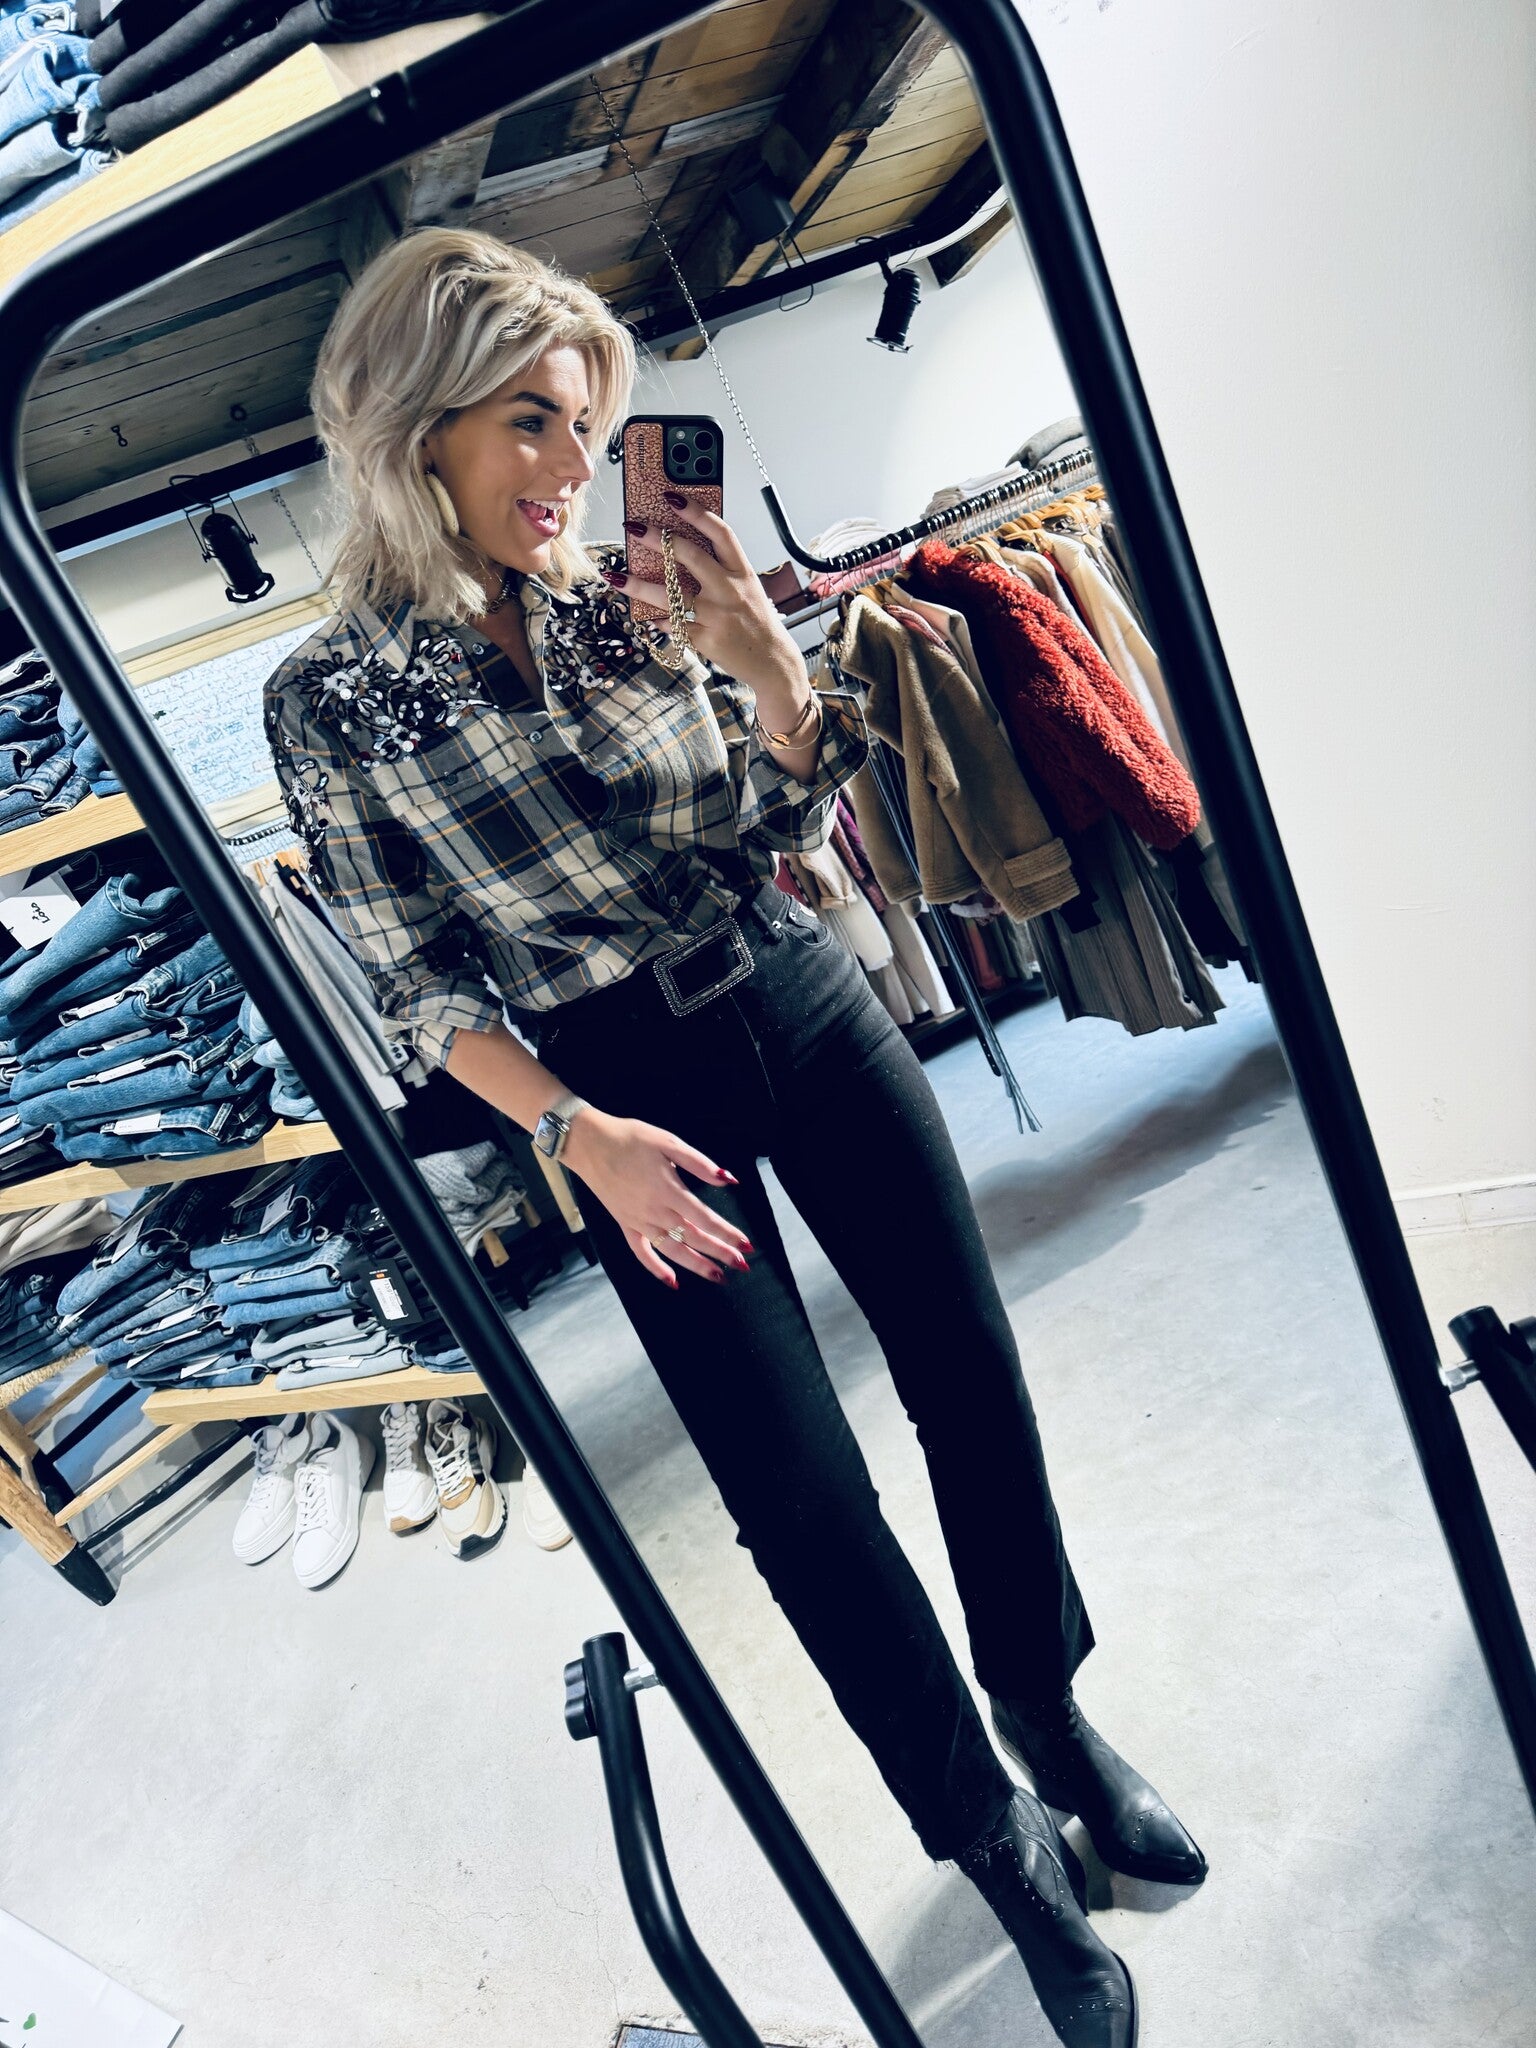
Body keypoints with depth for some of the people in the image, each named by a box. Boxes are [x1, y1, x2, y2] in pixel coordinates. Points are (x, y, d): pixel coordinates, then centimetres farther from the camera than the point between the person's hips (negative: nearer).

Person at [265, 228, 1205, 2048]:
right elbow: (420, 982, -4)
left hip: (809, 1011, 4)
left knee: (974, 1382, 10)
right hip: (630, 1091, -3)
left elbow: (795, 826, 5)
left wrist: (759, 652, -10)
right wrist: (582, 1137, -15)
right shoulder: (330, 698, -6)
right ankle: (998, 1844, 28)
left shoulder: (629, 597, 2)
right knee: (804, 1502, 1)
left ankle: (1057, 1724, 39)